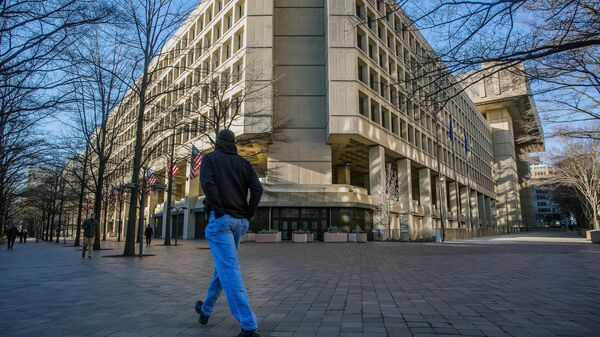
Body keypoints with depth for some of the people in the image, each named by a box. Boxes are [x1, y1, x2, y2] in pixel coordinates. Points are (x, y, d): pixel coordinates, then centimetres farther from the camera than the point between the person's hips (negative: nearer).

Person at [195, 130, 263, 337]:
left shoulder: (210, 158, 4)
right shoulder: (243, 163, 13)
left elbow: (207, 183, -16)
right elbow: (257, 189, -1)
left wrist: (220, 211, -11)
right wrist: (247, 216, 2)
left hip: (220, 219, -5)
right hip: (240, 222, 6)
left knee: (229, 269, -8)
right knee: (223, 265, 19)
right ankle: (206, 310, 38)